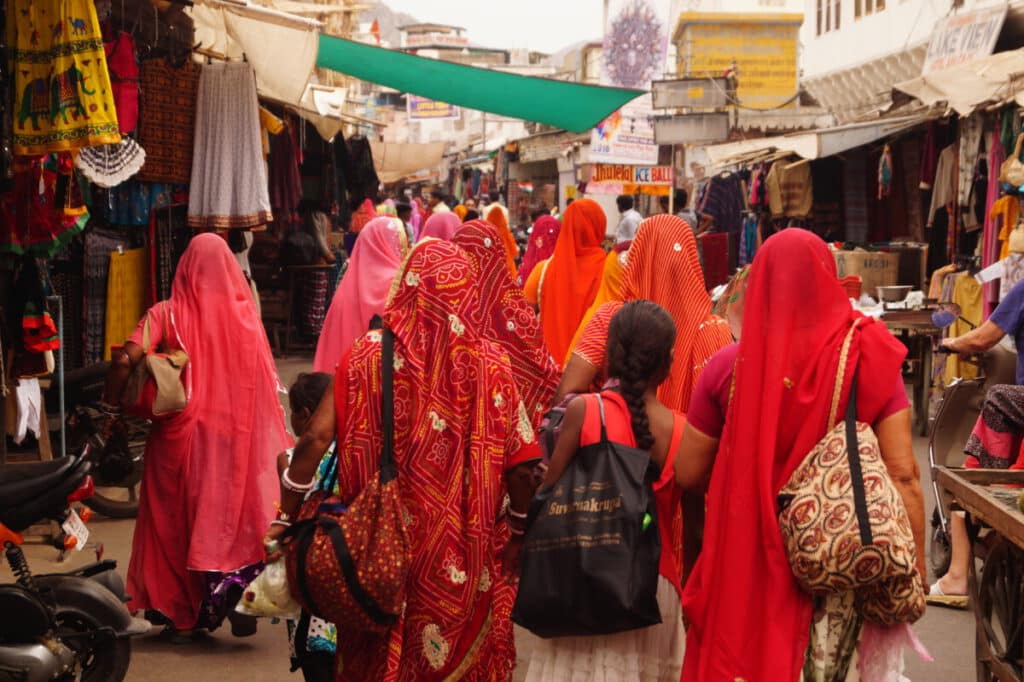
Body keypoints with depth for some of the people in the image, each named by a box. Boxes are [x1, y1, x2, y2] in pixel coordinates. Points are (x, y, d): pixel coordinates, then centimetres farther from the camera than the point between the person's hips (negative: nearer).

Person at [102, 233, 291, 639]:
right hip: (236, 438, 1)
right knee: (237, 514, 12)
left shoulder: (166, 315, -6)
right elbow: (265, 384, -1)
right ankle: (240, 602, 1)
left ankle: (181, 614, 17)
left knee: (176, 518, 12)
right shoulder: (245, 315, -1)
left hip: (179, 434, -1)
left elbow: (125, 360, -17)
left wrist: (111, 407, -3)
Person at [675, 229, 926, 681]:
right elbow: (902, 474, -10)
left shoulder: (730, 368, -8)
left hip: (747, 561, 0)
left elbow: (688, 474, -1)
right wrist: (915, 567, 0)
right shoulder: (869, 360, -9)